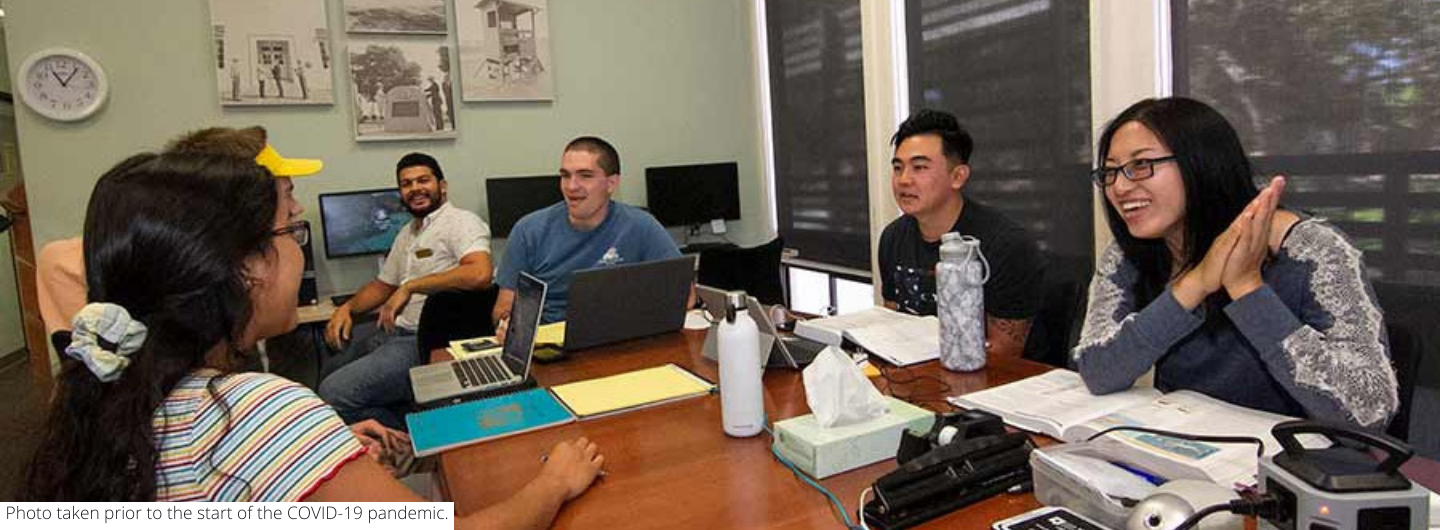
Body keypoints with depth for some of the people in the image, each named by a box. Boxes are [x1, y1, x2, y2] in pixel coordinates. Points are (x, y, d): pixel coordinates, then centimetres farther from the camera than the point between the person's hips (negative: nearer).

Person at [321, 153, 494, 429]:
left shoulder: (461, 222, -10)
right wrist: (347, 308, 11)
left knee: (333, 393, -17)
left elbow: (480, 273, -28)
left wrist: (410, 286, -22)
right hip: (393, 330, 10)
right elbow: (383, 285, 30)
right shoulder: (407, 234, 20)